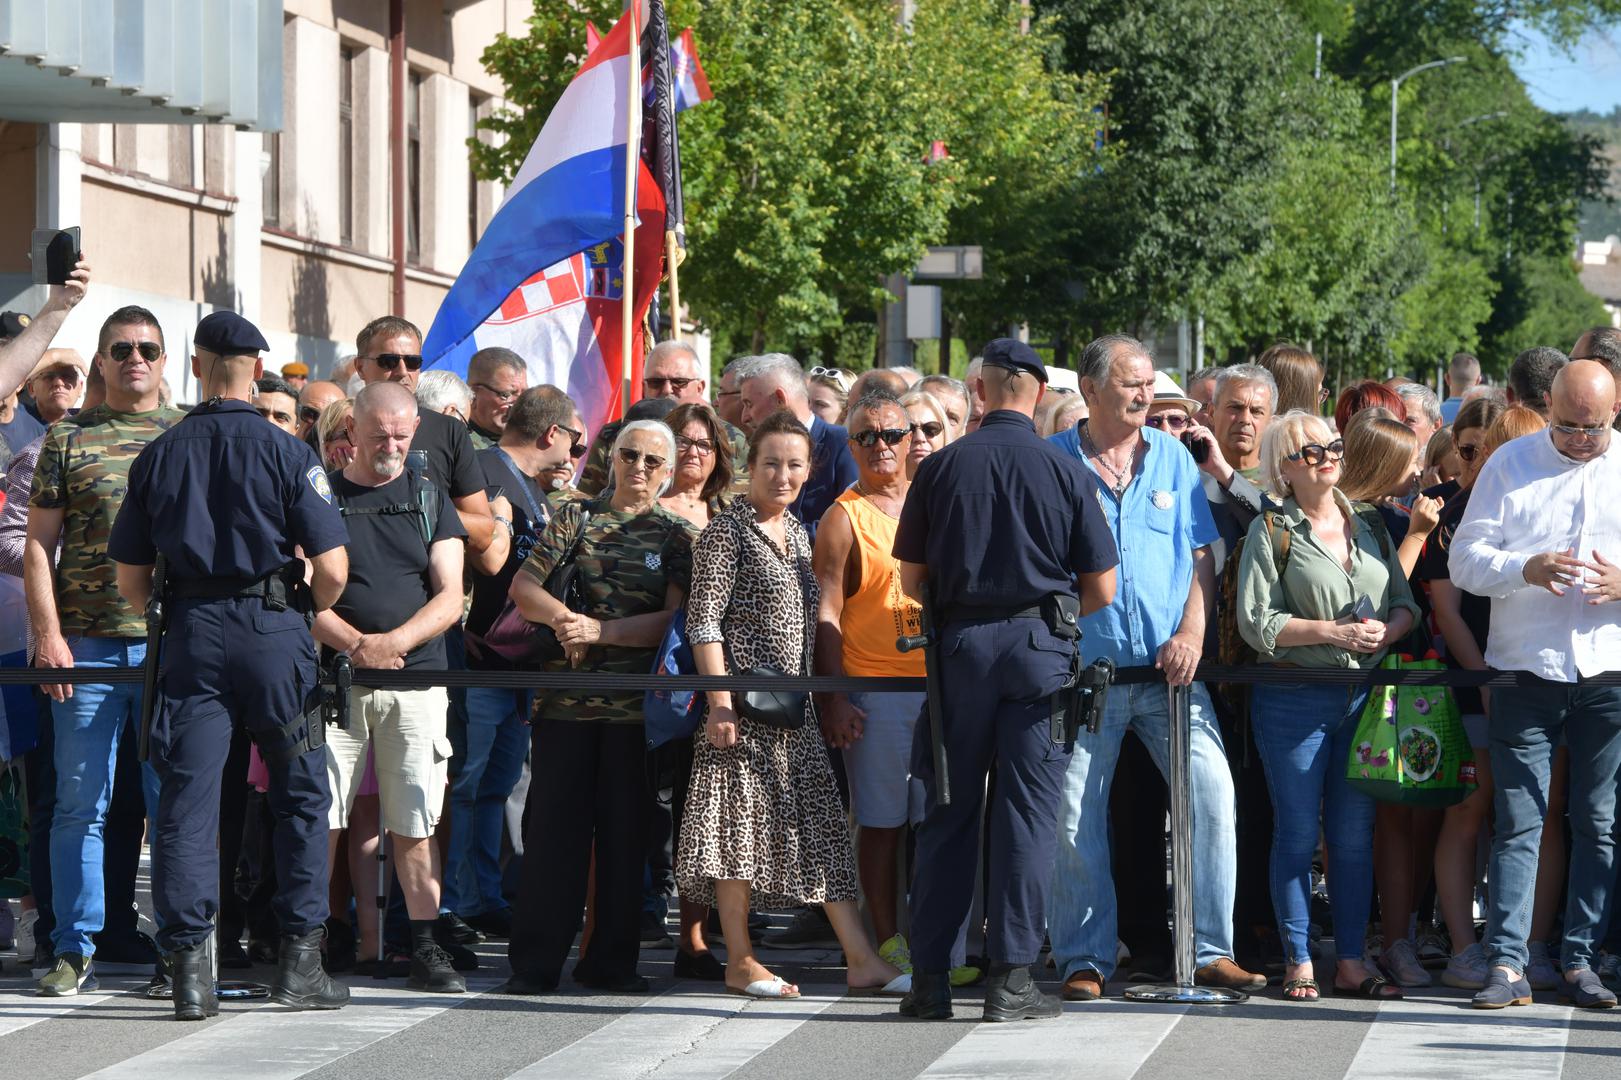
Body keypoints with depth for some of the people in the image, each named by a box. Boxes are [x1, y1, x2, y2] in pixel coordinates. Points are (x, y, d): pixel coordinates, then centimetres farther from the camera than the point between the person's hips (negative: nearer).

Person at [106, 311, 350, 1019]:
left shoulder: (159, 455, 6)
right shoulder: (285, 453, -3)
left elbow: (129, 578, 8)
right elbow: (333, 569, -8)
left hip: (191, 636, 2)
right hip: (274, 628, -2)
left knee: (185, 800, 2)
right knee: (301, 797, 10)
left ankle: (190, 971, -3)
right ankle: (299, 962, 8)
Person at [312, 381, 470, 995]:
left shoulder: (429, 500, 12)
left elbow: (450, 598, 4)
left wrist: (392, 643, -12)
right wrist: (355, 643, -15)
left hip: (416, 680, 1)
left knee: (415, 823, 2)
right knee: (319, 820, -4)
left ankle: (425, 951, 5)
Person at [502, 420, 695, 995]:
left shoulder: (677, 535, 8)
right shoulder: (575, 516, 11)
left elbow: (676, 619, -3)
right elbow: (523, 586, 2)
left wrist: (601, 631, -14)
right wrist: (561, 617, -17)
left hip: (637, 703, 0)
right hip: (566, 697, 0)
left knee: (626, 830, 3)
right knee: (554, 825, -1)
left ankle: (611, 960, 11)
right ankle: (535, 962, 2)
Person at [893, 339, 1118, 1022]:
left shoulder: (940, 468, 1)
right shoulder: (1067, 472, -1)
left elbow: (911, 581, 6)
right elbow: (1102, 591, 2)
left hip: (959, 641, 1)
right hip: (1040, 647, -1)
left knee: (948, 813, 7)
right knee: (1026, 812, 2)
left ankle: (931, 978, 8)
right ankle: (1011, 979, -1)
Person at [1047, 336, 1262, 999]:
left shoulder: (1173, 460, 10)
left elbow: (1200, 558, 11)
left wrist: (1191, 632, -5)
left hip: (1168, 670, 2)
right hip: (1083, 671, -2)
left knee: (1212, 789, -10)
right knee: (1074, 817, -1)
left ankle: (1209, 951, -2)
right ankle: (1084, 958, 11)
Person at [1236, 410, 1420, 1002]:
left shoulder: (1369, 526, 12)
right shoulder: (1270, 532, -2)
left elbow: (1406, 602, 12)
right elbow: (1257, 621, -10)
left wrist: (1387, 630, -10)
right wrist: (1335, 632, -16)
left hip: (1364, 695, 4)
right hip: (1295, 699, -4)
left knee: (1355, 832, 6)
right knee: (1297, 832, 0)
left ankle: (1351, 962, 11)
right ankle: (1299, 964, 6)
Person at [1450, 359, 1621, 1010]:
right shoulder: (1510, 464, 7)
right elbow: (1466, 559, 3)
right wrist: (1523, 570, -17)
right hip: (1526, 673, -1)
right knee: (1518, 821, -4)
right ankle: (1507, 963, -4)